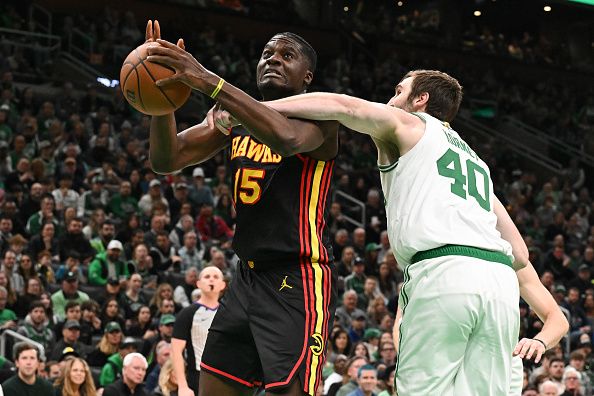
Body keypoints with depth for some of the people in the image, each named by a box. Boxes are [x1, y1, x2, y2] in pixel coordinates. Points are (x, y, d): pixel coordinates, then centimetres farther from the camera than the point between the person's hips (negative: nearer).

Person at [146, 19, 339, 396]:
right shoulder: (235, 115, 12)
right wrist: (164, 91, -12)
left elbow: (286, 138, -34)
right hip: (249, 277, 8)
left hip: (298, 282, -8)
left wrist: (209, 81, -36)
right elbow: (167, 160, 5)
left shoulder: (319, 117, -9)